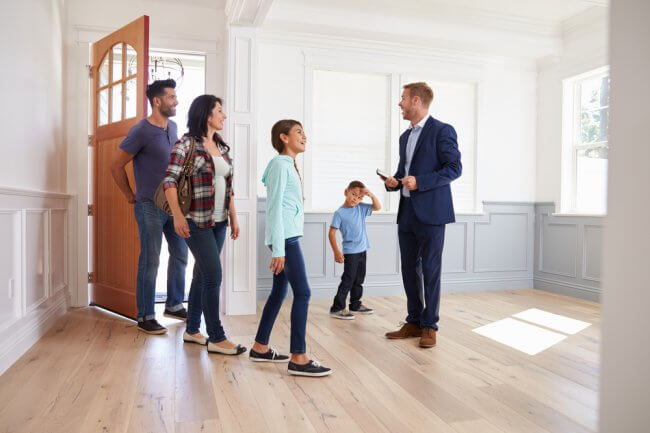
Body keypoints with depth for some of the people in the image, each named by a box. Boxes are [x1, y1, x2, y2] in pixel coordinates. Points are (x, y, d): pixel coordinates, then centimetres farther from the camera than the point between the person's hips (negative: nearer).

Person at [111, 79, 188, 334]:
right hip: (151, 206, -7)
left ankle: (174, 305, 28)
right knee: (150, 261, -1)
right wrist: (130, 196, -3)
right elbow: (116, 166, -9)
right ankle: (145, 317, 11)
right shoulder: (141, 131, -13)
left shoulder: (173, 127, 8)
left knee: (180, 255, 13)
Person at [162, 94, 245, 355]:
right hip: (197, 221, -7)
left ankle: (192, 330, 26)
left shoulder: (222, 147, 13)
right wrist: (177, 215, -22)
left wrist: (233, 217, 15)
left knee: (202, 275, 13)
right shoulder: (186, 144, -7)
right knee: (214, 275, -8)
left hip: (219, 221, 7)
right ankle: (216, 338, 3)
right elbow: (170, 180, -12)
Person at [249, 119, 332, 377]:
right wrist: (278, 250, -19)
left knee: (279, 292, 13)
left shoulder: (289, 165, 19)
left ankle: (260, 348, 23)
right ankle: (298, 358, -5)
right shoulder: (280, 164, -9)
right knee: (302, 293, -10)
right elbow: (275, 208, -15)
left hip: (289, 236, 10)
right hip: (285, 238, -10)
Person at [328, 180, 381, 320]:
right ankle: (337, 308, 2)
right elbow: (331, 233, -12)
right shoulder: (339, 213, -12)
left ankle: (355, 305, 29)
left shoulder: (361, 208, 4)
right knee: (348, 280, -6)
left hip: (362, 251, 7)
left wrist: (371, 195, -10)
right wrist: (336, 252, -17)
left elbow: (378, 207, 7)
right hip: (350, 252, -7)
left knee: (359, 280, 16)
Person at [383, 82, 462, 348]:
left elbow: (455, 168, -10)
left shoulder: (442, 131, -5)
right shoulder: (405, 136, 18)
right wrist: (394, 182, 4)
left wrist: (420, 182, -19)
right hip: (406, 213, 7)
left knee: (430, 270, 1)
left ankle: (429, 326, 13)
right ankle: (414, 322, 22)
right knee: (409, 269, 10)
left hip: (431, 212, -7)